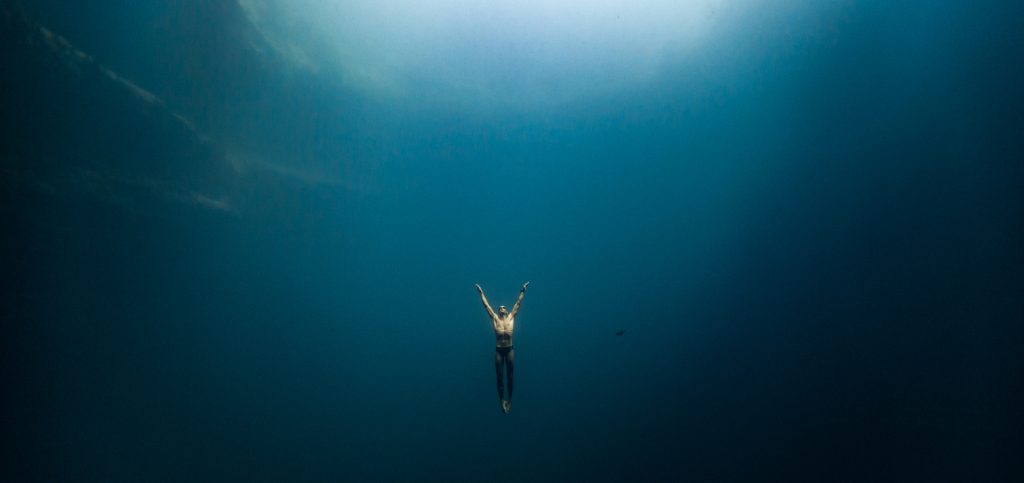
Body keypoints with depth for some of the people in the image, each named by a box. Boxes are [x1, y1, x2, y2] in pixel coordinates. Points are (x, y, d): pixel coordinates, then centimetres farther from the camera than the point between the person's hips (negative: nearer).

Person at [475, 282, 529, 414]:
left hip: (510, 350, 1)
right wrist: (481, 292, 4)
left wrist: (523, 291, 6)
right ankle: (502, 400, 14)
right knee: (499, 376, 4)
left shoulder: (511, 317, 3)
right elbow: (486, 305, 3)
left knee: (510, 375, 8)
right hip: (498, 350, -1)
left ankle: (510, 399, 22)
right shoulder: (495, 318, 1)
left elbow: (518, 303, 6)